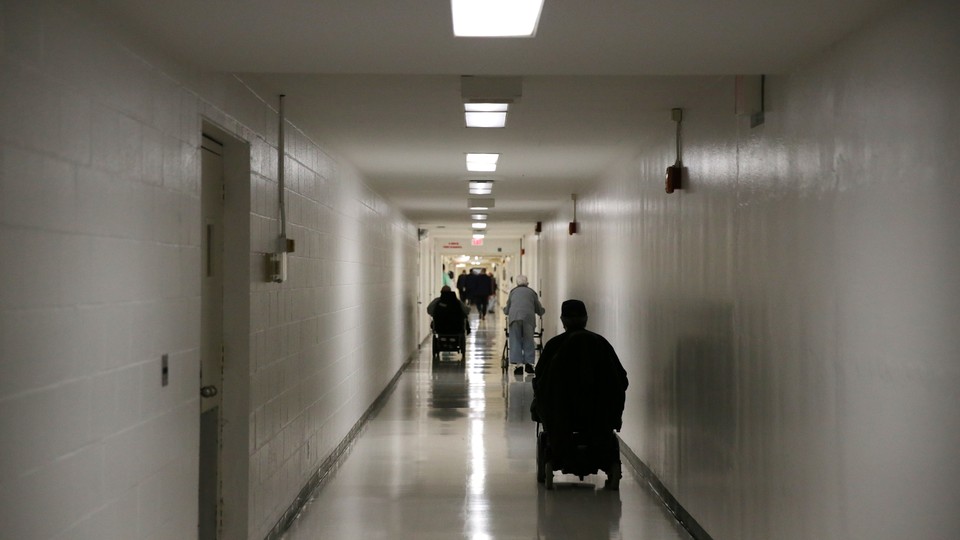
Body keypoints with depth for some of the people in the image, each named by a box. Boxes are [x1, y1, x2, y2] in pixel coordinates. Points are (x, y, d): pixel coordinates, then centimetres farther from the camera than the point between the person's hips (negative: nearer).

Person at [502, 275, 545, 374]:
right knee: (528, 341, 8)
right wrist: (542, 310, 48)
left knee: (515, 341, 3)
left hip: (514, 316, 0)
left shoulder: (513, 291, 24)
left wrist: (504, 309, 51)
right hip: (528, 317, 0)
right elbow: (540, 311, 25)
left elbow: (506, 310, 28)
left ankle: (519, 364, -5)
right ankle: (529, 363, 3)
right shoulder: (532, 292, 22)